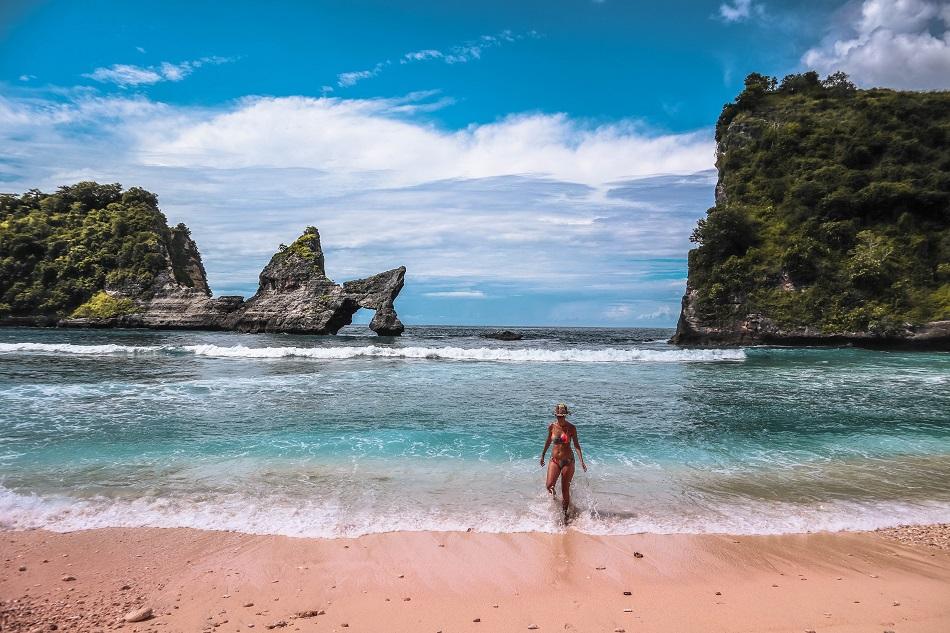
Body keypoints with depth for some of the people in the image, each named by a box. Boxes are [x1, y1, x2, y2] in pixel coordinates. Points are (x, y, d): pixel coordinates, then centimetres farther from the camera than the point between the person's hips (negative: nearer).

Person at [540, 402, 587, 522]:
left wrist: (581, 461, -14)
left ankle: (565, 514, 18)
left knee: (565, 489, 2)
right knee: (549, 485, -14)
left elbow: (576, 445, -5)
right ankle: (553, 493, 22)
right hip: (554, 460, 2)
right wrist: (542, 455, 22)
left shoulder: (571, 428, -8)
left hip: (568, 461, -2)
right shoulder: (551, 426, -1)